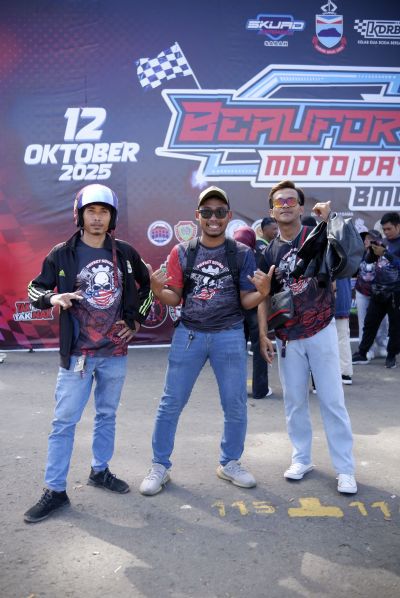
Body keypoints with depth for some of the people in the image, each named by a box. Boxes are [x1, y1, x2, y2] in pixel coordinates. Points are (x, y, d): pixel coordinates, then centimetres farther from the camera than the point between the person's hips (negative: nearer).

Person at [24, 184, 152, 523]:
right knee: (64, 421, -1)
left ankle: (100, 471, 34)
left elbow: (147, 285, 17)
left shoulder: (125, 253, 2)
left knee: (107, 415, 16)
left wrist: (136, 320, 9)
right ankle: (55, 491, 10)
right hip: (77, 353, -3)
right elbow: (35, 289, 0)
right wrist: (52, 298, -22)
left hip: (115, 352, 3)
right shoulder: (62, 254, -5)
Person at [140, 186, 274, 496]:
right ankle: (160, 466, 21)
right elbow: (174, 299, 2)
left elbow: (246, 301, -1)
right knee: (171, 403, 5)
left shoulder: (243, 253, -1)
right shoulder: (182, 252, 1)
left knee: (236, 405, 9)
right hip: (188, 334, 0)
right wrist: (158, 290, -19)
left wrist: (263, 292, -22)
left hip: (230, 336, 0)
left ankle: (230, 463, 30)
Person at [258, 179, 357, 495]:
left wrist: (330, 219, -30)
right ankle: (302, 459, 27)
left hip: (320, 332, -3)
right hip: (288, 338, 3)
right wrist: (263, 334, -1)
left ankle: (345, 469, 10)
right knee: (295, 401, 11)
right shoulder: (269, 251, 5)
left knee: (333, 401, 1)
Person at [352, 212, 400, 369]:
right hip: (378, 291, 6)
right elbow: (370, 259, 16)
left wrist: (385, 253, -22)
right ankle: (362, 354, 16)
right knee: (370, 323, 8)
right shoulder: (385, 242, 10)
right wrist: (373, 250, -4)